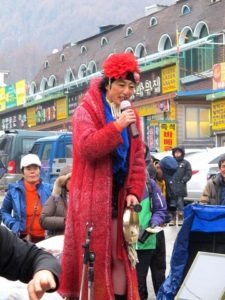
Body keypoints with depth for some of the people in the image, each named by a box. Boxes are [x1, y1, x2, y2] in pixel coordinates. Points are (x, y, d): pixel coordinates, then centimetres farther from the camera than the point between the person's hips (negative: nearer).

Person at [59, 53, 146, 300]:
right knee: (92, 257, -3)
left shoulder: (131, 115, 13)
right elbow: (87, 147, -21)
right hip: (93, 197, -6)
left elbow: (138, 159, 12)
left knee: (120, 255, 8)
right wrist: (118, 126, -23)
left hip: (119, 195, 6)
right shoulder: (86, 110, -5)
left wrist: (134, 192, 0)